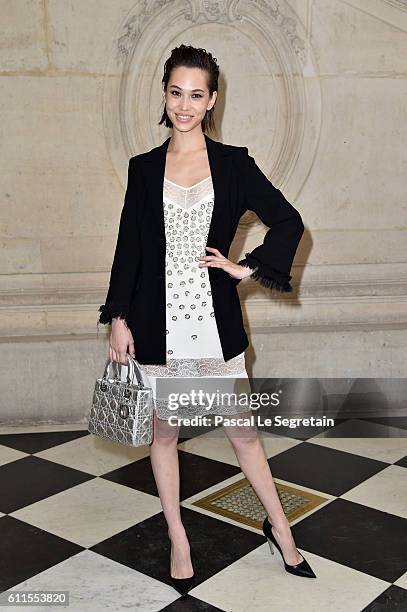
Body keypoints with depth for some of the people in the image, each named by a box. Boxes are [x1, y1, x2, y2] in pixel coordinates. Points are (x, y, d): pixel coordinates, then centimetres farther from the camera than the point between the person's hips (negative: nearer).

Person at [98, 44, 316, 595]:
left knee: (241, 427, 7)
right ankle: (178, 538, 28)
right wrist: (119, 318, -2)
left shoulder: (233, 163, 2)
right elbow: (128, 247, 3)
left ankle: (279, 527, 27)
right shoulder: (144, 168, 4)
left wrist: (248, 267, -3)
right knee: (164, 429, 10)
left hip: (215, 315, -1)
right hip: (158, 317, 1)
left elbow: (289, 222, 4)